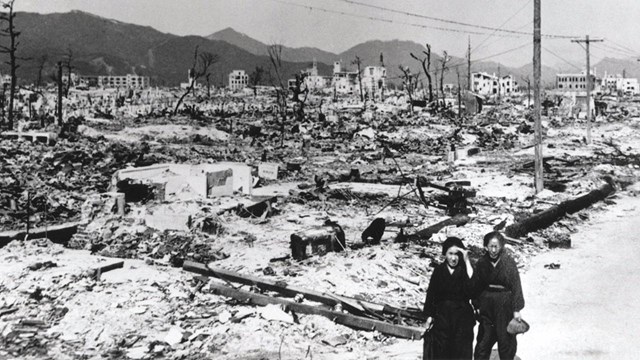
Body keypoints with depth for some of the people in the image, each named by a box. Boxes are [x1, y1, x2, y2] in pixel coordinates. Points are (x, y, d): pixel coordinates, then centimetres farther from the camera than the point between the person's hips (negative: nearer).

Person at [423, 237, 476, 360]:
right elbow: (431, 294, 5)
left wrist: (467, 261, -25)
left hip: (462, 317, -2)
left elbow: (472, 287, -25)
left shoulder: (465, 270, -5)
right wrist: (429, 315, 1)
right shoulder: (439, 270, 1)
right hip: (441, 315, 2)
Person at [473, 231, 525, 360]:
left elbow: (516, 286, -8)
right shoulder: (481, 263, 0)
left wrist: (516, 309, -10)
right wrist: (477, 306, 1)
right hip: (486, 305, 2)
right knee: (484, 339, 6)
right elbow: (477, 286, 5)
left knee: (506, 339, 6)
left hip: (505, 305, -2)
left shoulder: (508, 262, -8)